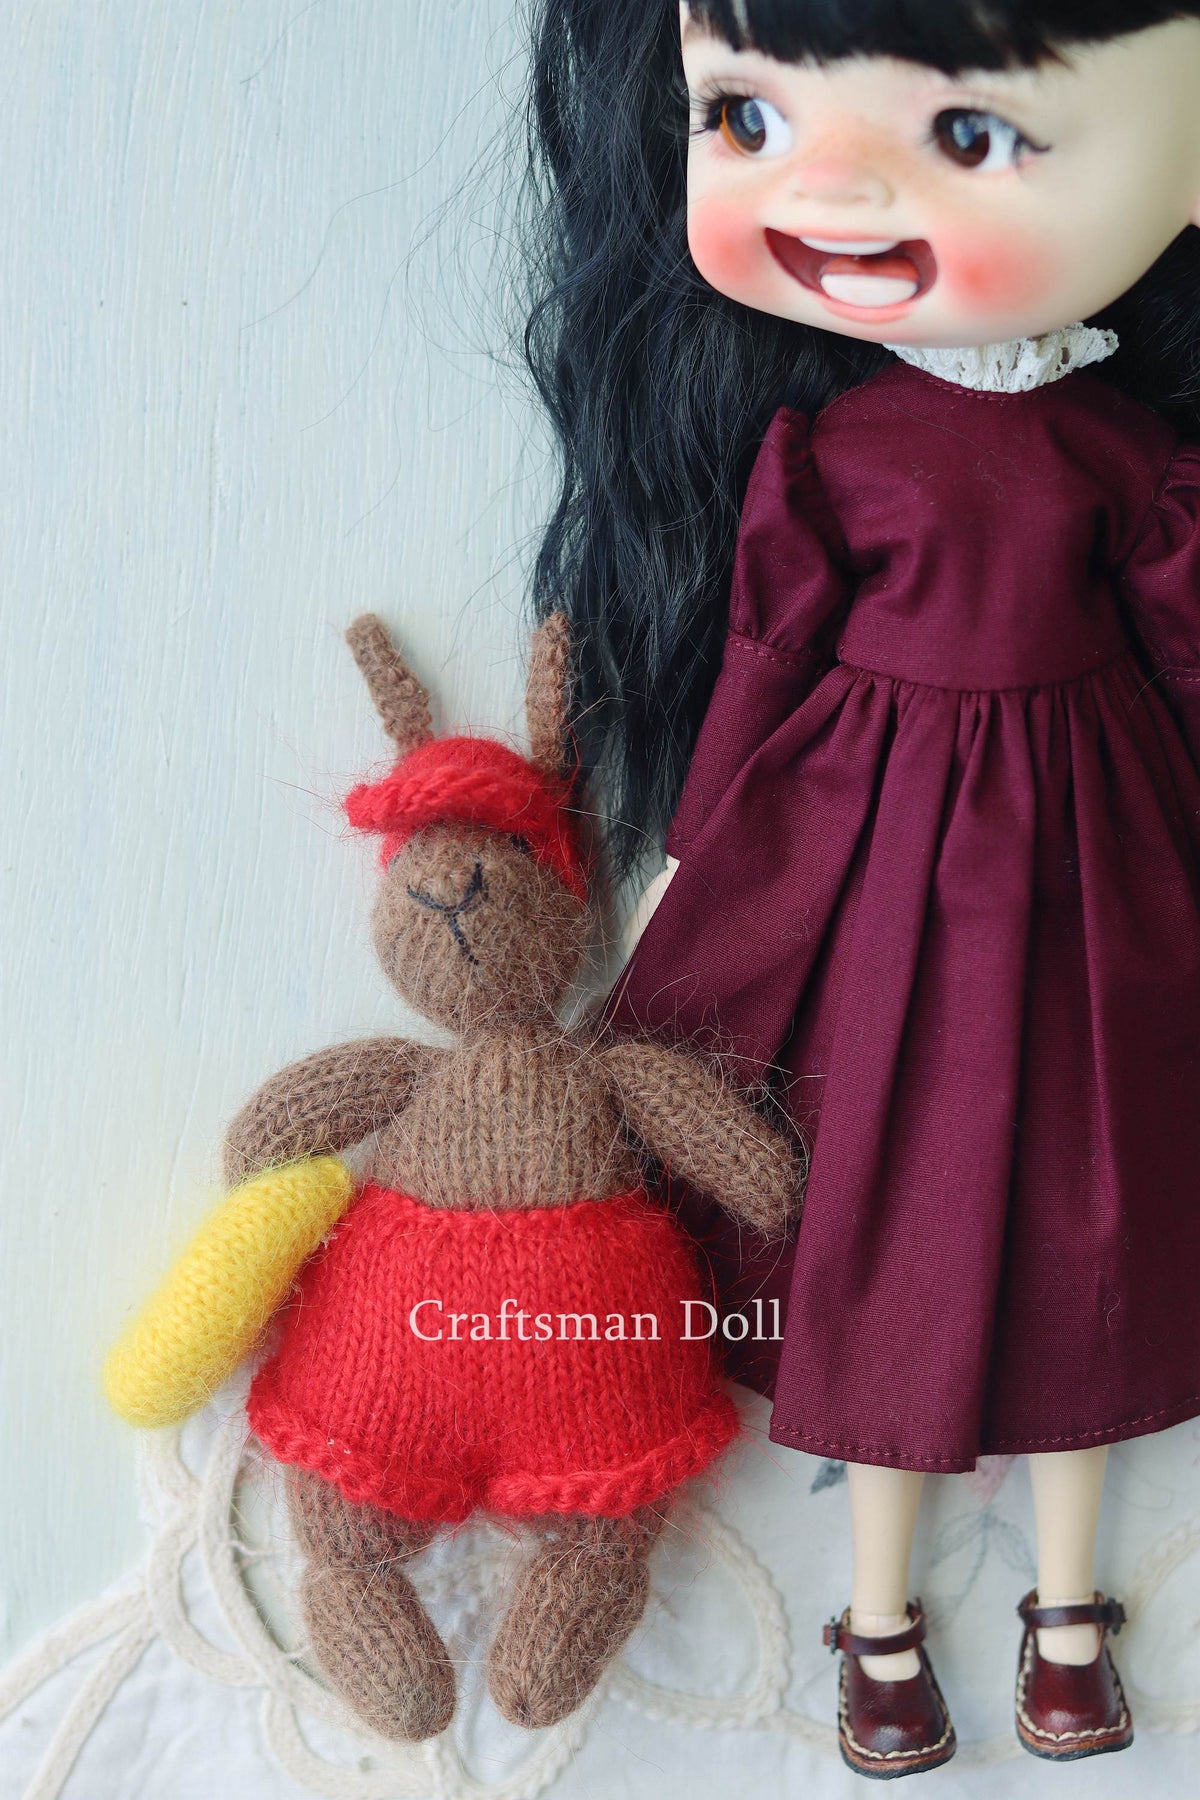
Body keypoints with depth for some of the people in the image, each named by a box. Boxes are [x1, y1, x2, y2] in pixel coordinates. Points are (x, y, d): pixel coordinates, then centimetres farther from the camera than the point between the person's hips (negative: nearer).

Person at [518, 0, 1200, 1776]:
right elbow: (762, 662, -3)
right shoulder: (814, 447, -10)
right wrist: (686, 868, 1)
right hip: (864, 858, -1)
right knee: (888, 1225, 10)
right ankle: (879, 1615, 31)